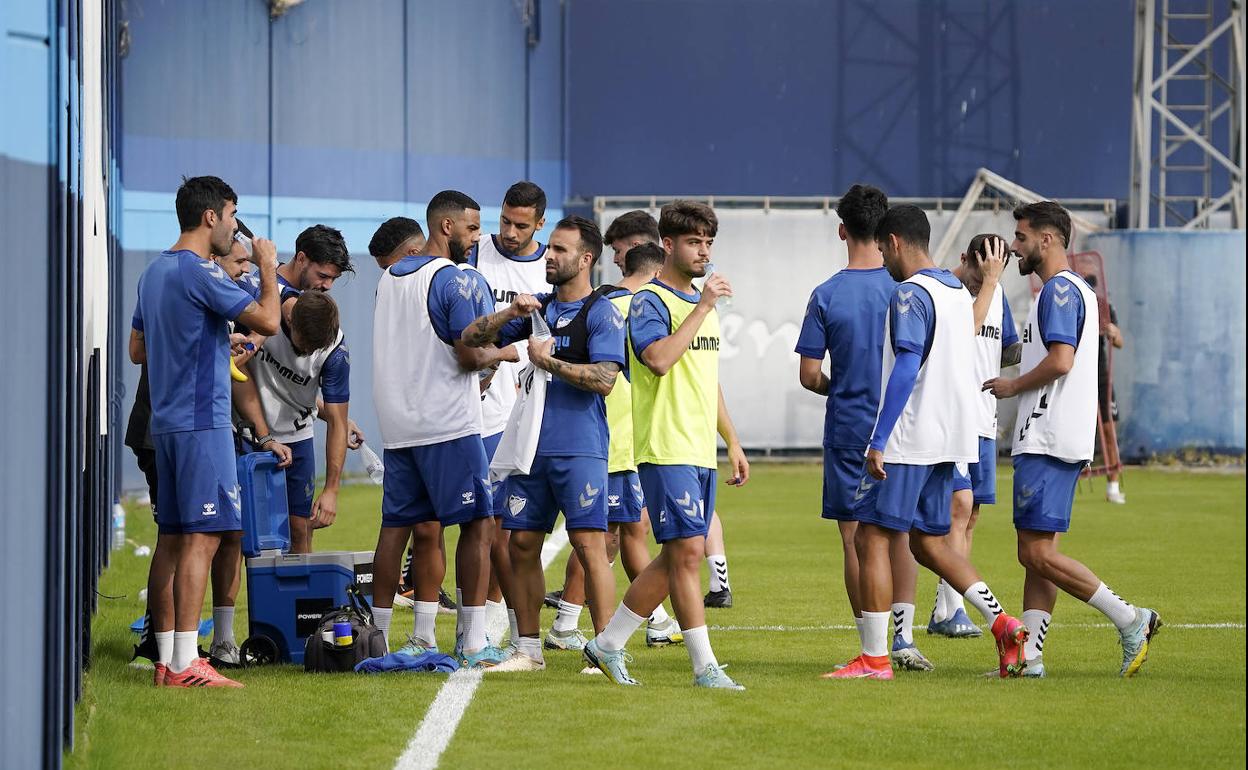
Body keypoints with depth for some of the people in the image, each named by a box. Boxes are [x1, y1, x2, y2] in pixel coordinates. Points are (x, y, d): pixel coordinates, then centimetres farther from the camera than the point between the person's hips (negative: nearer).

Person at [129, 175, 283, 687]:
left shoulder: (155, 272, 15)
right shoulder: (202, 273, -14)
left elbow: (137, 349, 23)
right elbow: (267, 321, -19)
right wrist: (268, 267, -3)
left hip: (166, 421, 9)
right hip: (202, 420, -9)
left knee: (173, 538, 10)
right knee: (202, 537, -9)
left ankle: (167, 659, 11)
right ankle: (185, 664, -13)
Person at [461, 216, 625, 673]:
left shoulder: (602, 312, -4)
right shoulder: (537, 308, 15)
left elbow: (604, 379, -16)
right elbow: (471, 337, 13)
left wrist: (548, 360, -12)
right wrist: (510, 314, -3)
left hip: (579, 450, -7)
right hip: (531, 446, 7)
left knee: (589, 545, -9)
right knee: (522, 545, 7)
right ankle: (528, 649, 16)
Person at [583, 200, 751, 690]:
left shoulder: (702, 305, 19)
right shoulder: (650, 301, -8)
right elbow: (658, 359, -26)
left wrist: (732, 442, 24)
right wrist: (702, 308, -22)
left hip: (701, 451, 9)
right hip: (665, 448, -9)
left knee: (674, 559, 9)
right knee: (688, 551, -11)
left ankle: (608, 645, 20)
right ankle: (705, 667, -10)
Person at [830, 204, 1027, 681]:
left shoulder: (910, 293, -13)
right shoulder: (958, 292, 16)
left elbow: (907, 367, -21)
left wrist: (879, 440, -22)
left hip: (908, 440, -9)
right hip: (949, 439, 9)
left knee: (871, 538, -2)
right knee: (929, 544, 15)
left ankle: (874, 658, -3)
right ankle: (1003, 626, 2)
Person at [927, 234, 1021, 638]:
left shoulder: (998, 294, 12)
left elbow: (1007, 353, 21)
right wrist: (989, 281, -23)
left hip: (983, 419, 8)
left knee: (969, 516, 8)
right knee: (960, 503, -17)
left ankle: (943, 612, 12)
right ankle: (951, 610, -18)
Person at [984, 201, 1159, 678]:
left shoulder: (1059, 289, -12)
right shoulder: (1078, 290, 21)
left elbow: (1061, 360, -24)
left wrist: (1012, 386, -9)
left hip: (1046, 444, -11)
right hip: (1049, 441, 11)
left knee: (1037, 554, -11)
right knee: (1037, 554, 8)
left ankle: (1129, 620, -10)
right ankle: (1030, 656, 6)